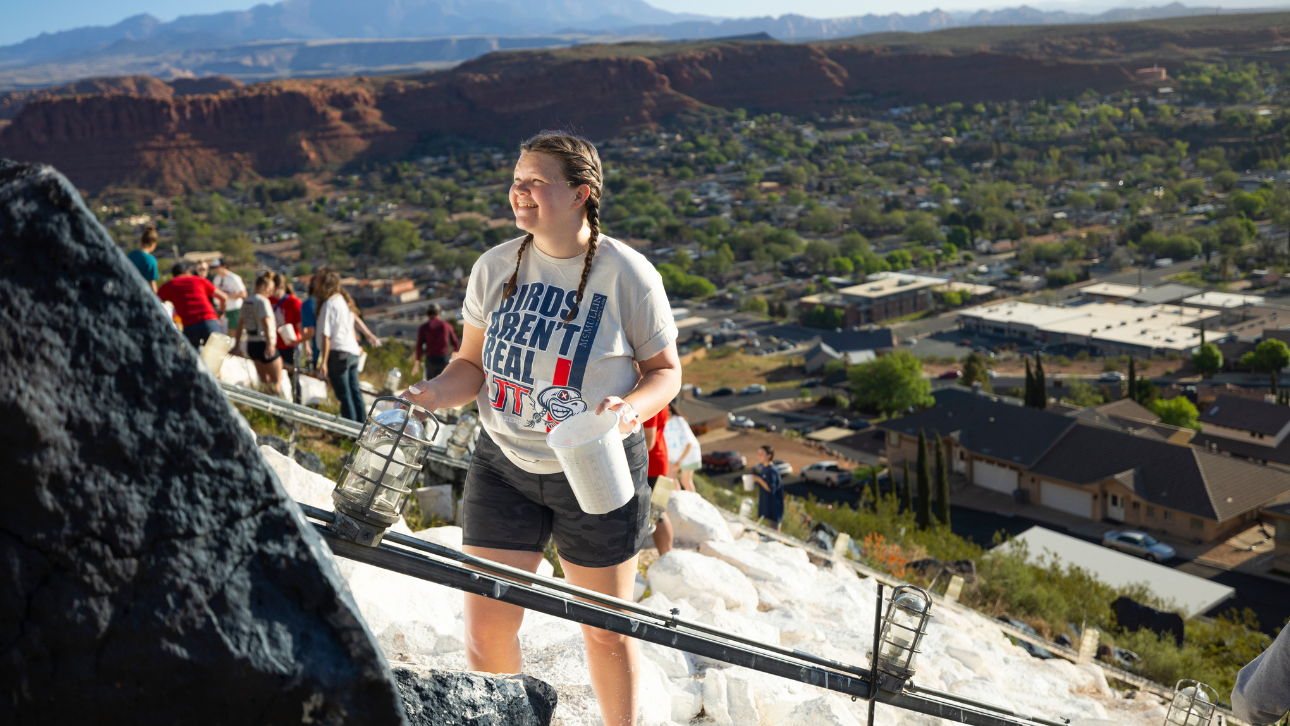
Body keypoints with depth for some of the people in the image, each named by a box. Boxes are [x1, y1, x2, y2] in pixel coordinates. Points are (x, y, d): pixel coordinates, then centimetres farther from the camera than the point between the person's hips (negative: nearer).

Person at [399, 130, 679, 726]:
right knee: (485, 630, 4)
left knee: (607, 632, 12)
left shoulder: (629, 274, -11)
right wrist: (433, 394, -15)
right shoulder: (495, 266, -2)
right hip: (503, 464, 3)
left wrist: (632, 407, -24)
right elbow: (474, 363, 6)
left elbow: (665, 370, -3)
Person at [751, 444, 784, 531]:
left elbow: (771, 488, -24)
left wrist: (759, 479, -23)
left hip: (773, 506, -9)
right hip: (765, 503, 9)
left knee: (774, 528, -1)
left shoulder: (772, 471, -21)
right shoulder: (764, 468, 6)